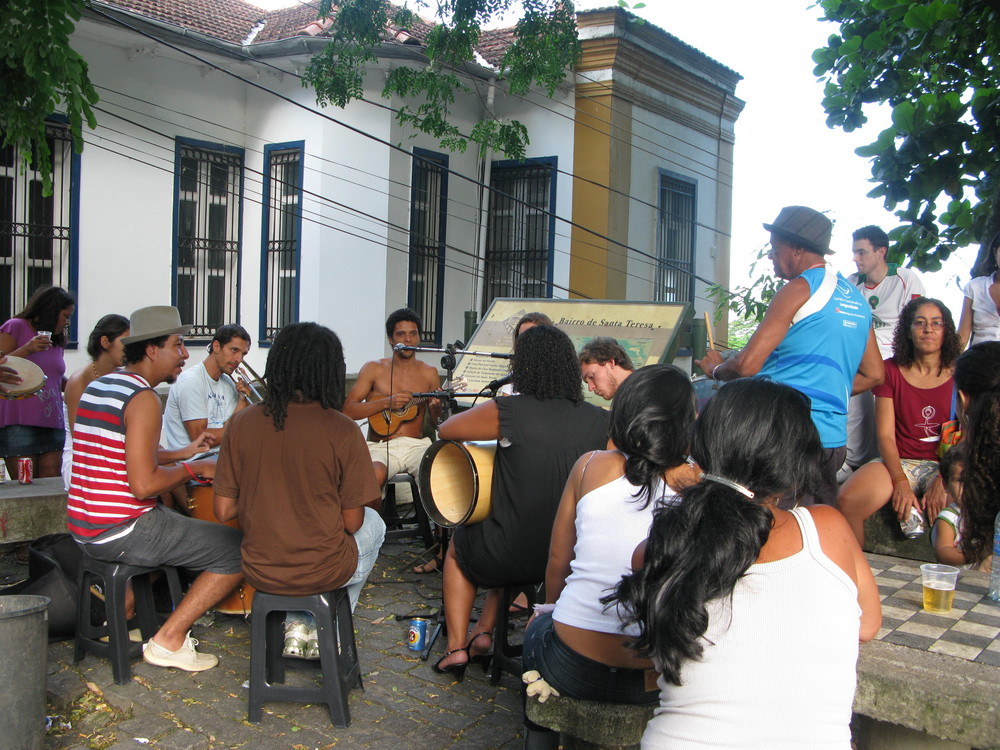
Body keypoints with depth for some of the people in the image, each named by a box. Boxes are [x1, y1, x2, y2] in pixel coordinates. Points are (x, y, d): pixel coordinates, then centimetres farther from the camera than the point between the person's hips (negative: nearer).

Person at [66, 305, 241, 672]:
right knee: (242, 550, -6)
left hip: (84, 527, 10)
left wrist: (181, 456, 20)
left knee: (180, 522, 35)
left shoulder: (97, 386, 12)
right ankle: (169, 640, 0)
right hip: (124, 532, -10)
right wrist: (195, 469, -10)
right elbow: (143, 484, -25)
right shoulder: (143, 398, -17)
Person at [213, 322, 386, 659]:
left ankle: (298, 627, 24)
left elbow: (224, 510, -3)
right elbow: (351, 522, -10)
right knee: (373, 523, 29)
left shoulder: (243, 423, -8)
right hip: (324, 572, -3)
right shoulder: (342, 431, -17)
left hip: (260, 570, 3)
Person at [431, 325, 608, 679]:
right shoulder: (600, 421, -8)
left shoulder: (508, 412, -18)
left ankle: (456, 647, 28)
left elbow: (446, 429, -2)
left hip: (512, 556, -4)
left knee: (458, 548, 31)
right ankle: (484, 633, 36)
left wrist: (479, 411, 16)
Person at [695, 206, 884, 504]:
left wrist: (717, 369, 7)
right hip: (834, 440, 9)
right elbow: (873, 375, 22)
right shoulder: (856, 299, 17)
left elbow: (747, 365, -13)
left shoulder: (799, 289, -8)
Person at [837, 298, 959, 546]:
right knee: (847, 501, -27)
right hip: (898, 462, 1)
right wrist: (900, 482, -17)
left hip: (944, 466, -1)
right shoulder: (891, 370, 7)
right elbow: (885, 434, -1)